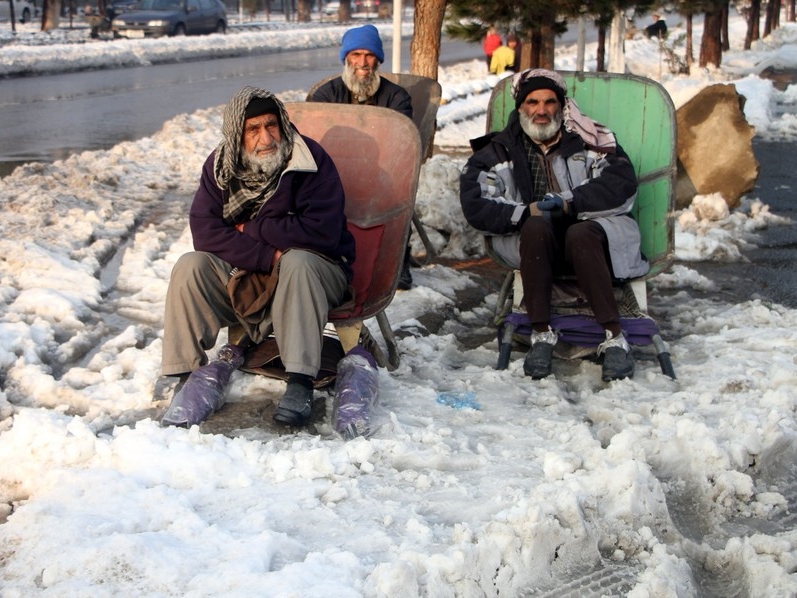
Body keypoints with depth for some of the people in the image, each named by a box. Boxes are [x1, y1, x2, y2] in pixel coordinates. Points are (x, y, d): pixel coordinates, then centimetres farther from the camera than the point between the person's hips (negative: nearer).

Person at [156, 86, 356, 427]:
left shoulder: (311, 160, -16)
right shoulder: (220, 165, -4)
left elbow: (322, 232, -25)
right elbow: (204, 232, -15)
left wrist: (251, 229, -17)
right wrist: (267, 258, -28)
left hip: (314, 274, -3)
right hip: (242, 275, 3)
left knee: (298, 261, -36)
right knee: (190, 266, -20)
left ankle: (301, 382, -40)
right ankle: (181, 371, -13)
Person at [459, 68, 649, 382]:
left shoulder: (590, 139, 9)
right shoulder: (499, 152, 12)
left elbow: (622, 182, -7)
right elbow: (474, 205, -1)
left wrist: (569, 202, -19)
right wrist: (526, 213, -16)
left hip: (591, 230, -1)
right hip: (534, 241, 1)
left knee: (580, 235, -35)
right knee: (536, 227, -33)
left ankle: (614, 336, -35)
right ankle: (541, 333, -30)